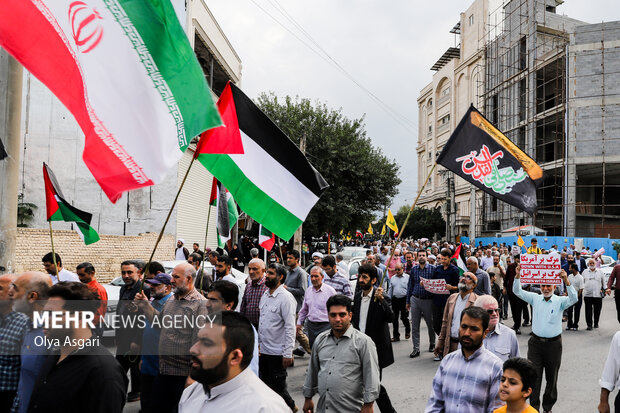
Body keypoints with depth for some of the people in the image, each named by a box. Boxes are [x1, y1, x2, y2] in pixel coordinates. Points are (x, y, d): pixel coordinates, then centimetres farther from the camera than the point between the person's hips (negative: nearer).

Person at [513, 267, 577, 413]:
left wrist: (566, 280, -32)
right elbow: (517, 291, -3)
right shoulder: (535, 298, 5)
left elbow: (573, 298, -19)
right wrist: (518, 276, -19)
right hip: (536, 343, 1)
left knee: (552, 378, 12)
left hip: (553, 344, -1)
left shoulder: (560, 301, -1)